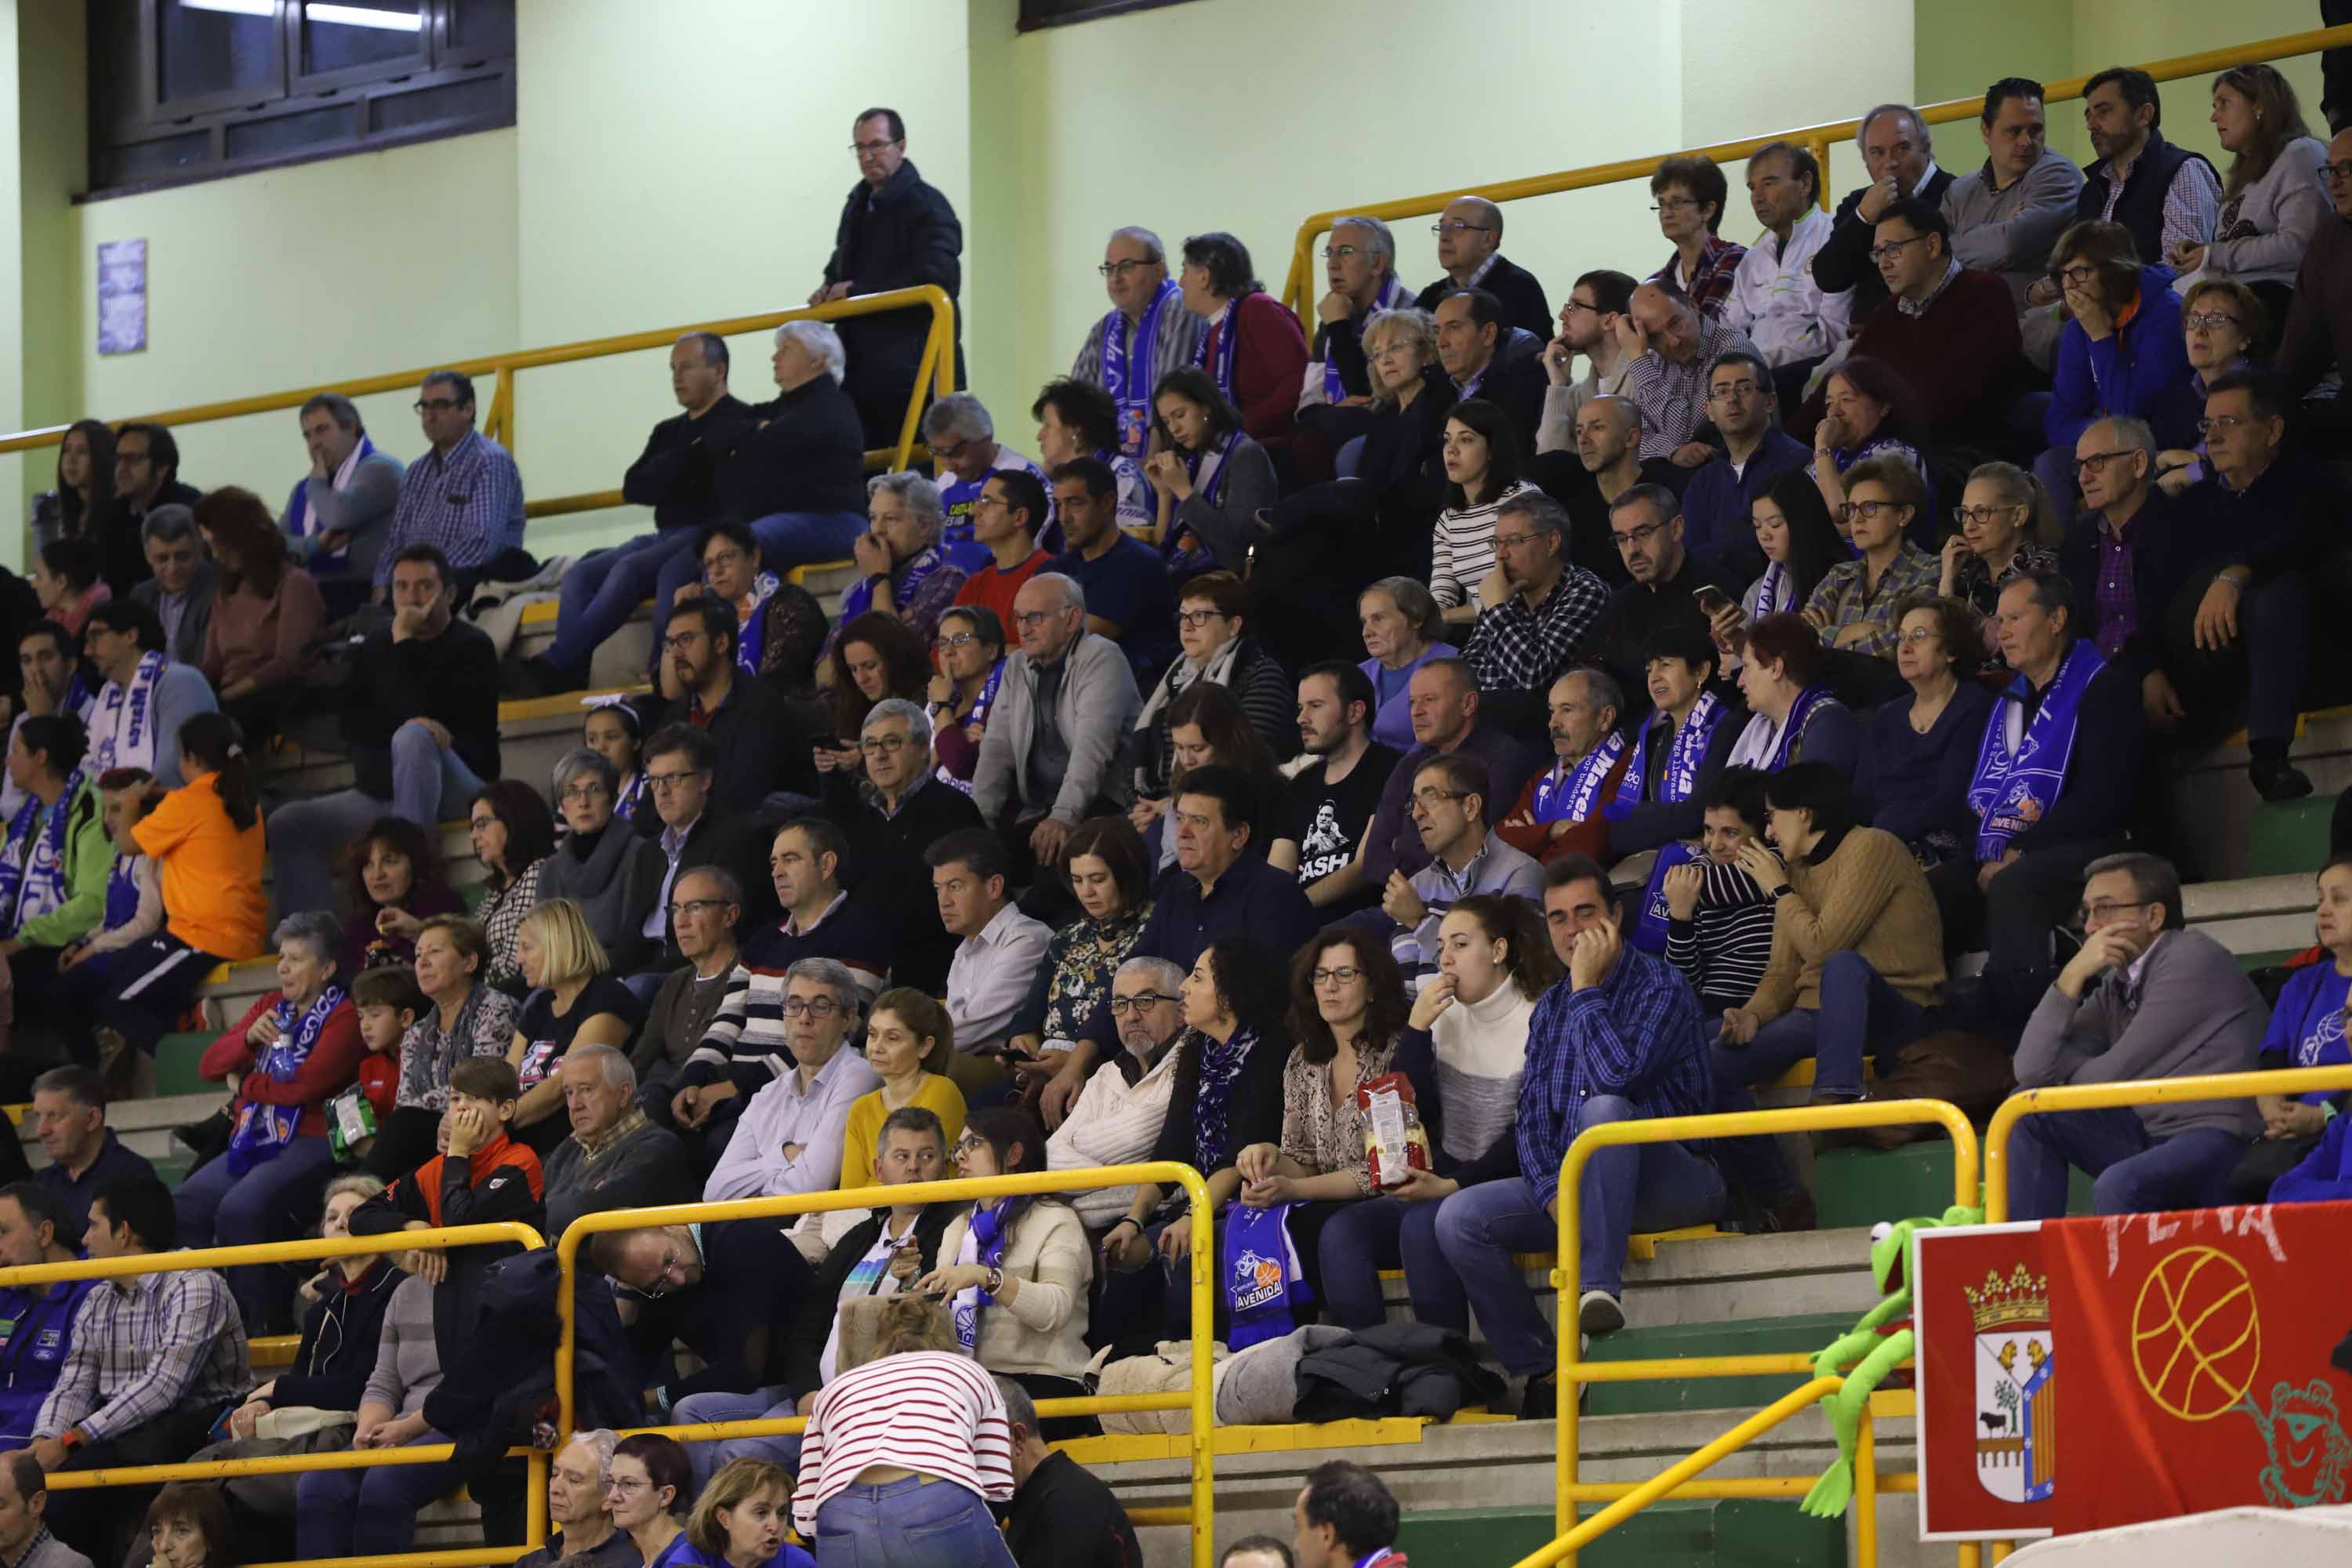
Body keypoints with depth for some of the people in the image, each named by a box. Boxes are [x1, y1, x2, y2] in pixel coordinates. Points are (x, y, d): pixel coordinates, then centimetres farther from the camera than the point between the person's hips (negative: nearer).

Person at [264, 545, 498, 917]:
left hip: (457, 786, -5)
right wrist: (404, 727, -16)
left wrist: (403, 645, -11)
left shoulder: (471, 646, -1)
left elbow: (421, 711, -16)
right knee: (286, 824, -14)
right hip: (379, 794, 5)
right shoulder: (375, 648, 15)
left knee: (414, 738, -37)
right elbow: (352, 725, 2)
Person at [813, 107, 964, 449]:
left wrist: (858, 290, -15)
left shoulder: (927, 206, -8)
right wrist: (831, 286, 8)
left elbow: (934, 278, -20)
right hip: (863, 365, 8)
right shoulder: (857, 205, 18)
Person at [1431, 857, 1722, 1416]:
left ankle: (1599, 1286, -45)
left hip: (1671, 1180, -7)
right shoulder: (1550, 1009, 15)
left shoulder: (1659, 987, -7)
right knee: (1459, 1219, -13)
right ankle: (1542, 1370, -9)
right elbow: (1532, 1114, 8)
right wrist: (1553, 1193, -10)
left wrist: (1587, 989, -15)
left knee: (1604, 1108, -38)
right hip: (1574, 1186, 7)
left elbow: (1618, 1074, -25)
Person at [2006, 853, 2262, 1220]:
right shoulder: (2114, 986, 15)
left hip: (2214, 1139, -9)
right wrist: (2073, 976, -1)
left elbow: (2113, 1076, -10)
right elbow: (2031, 1071, 6)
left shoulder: (2191, 959, -9)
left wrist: (2068, 1074, 13)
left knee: (2118, 1187, -35)